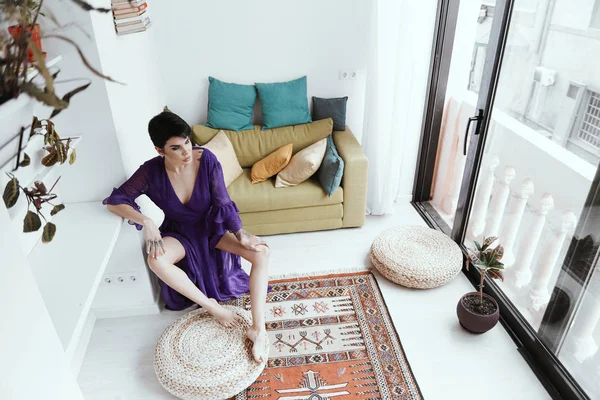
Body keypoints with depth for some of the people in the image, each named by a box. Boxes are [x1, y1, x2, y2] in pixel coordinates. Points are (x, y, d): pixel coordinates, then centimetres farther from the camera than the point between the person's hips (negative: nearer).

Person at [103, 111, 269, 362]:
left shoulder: (206, 159, -21)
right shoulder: (152, 171, -19)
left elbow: (223, 203, -18)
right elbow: (114, 201, -17)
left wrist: (240, 234, -31)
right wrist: (146, 222, -33)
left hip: (212, 226, 0)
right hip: (180, 232, 0)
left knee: (261, 251, -25)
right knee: (156, 260, -35)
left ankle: (258, 329, -23)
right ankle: (211, 306, -18)